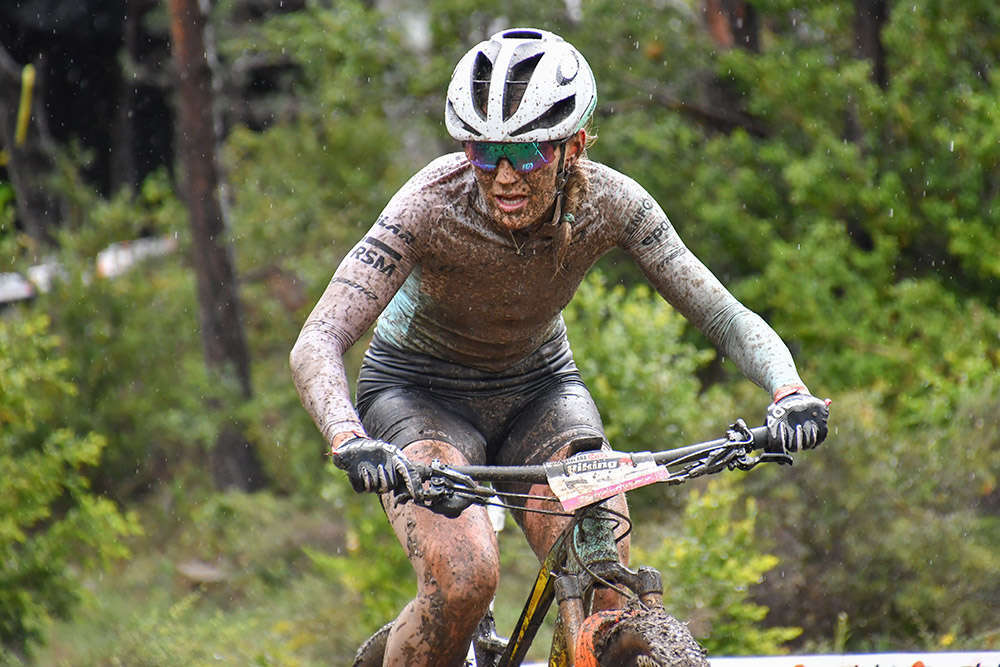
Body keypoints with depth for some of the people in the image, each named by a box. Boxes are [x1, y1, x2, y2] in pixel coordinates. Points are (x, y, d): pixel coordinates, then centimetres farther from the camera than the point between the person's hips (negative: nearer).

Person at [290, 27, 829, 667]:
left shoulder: (609, 202, -22)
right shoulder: (433, 206, -30)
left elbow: (724, 314, -22)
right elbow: (317, 343, -36)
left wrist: (790, 391, -42)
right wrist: (349, 440, -55)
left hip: (539, 388, 3)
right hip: (421, 392, -3)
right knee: (465, 579, -30)